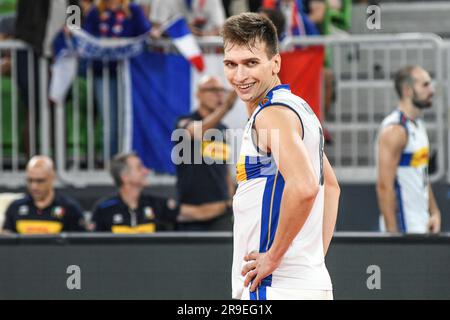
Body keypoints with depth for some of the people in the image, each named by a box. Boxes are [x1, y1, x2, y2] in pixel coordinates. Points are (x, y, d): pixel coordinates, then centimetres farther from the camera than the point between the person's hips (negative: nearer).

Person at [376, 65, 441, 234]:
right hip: (403, 227, -9)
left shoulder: (418, 125, 14)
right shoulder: (395, 130, -16)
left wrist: (434, 212, 11)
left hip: (422, 225, 9)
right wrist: (392, 232, -24)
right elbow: (384, 186, -21)